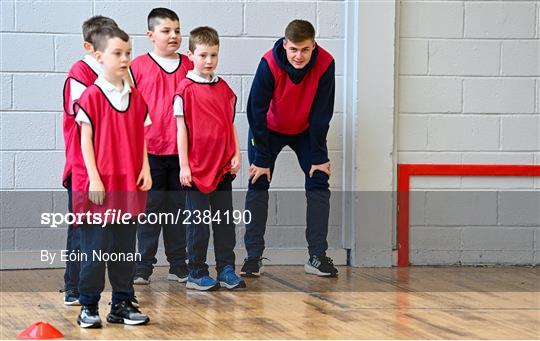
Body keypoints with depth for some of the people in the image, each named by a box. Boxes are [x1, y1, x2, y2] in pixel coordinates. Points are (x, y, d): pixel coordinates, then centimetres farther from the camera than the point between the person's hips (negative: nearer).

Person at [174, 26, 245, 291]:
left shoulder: (224, 88, 9)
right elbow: (181, 128, -7)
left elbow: (230, 125, 14)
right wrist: (184, 165, -10)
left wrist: (236, 155, 3)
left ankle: (226, 270, 16)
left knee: (225, 221, 9)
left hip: (223, 167, 5)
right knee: (199, 222, 2)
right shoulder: (186, 89, -7)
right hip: (197, 168, -5)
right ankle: (196, 274, 10)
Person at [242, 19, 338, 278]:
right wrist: (261, 159, -22)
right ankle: (253, 256, -4)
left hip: (306, 131, 2)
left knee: (319, 183, -7)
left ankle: (318, 256, -1)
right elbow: (257, 110, -24)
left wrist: (319, 156, -15)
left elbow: (322, 113, -18)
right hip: (269, 129, -1)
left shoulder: (325, 64, -27)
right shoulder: (269, 64, -31)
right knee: (258, 185, -9)